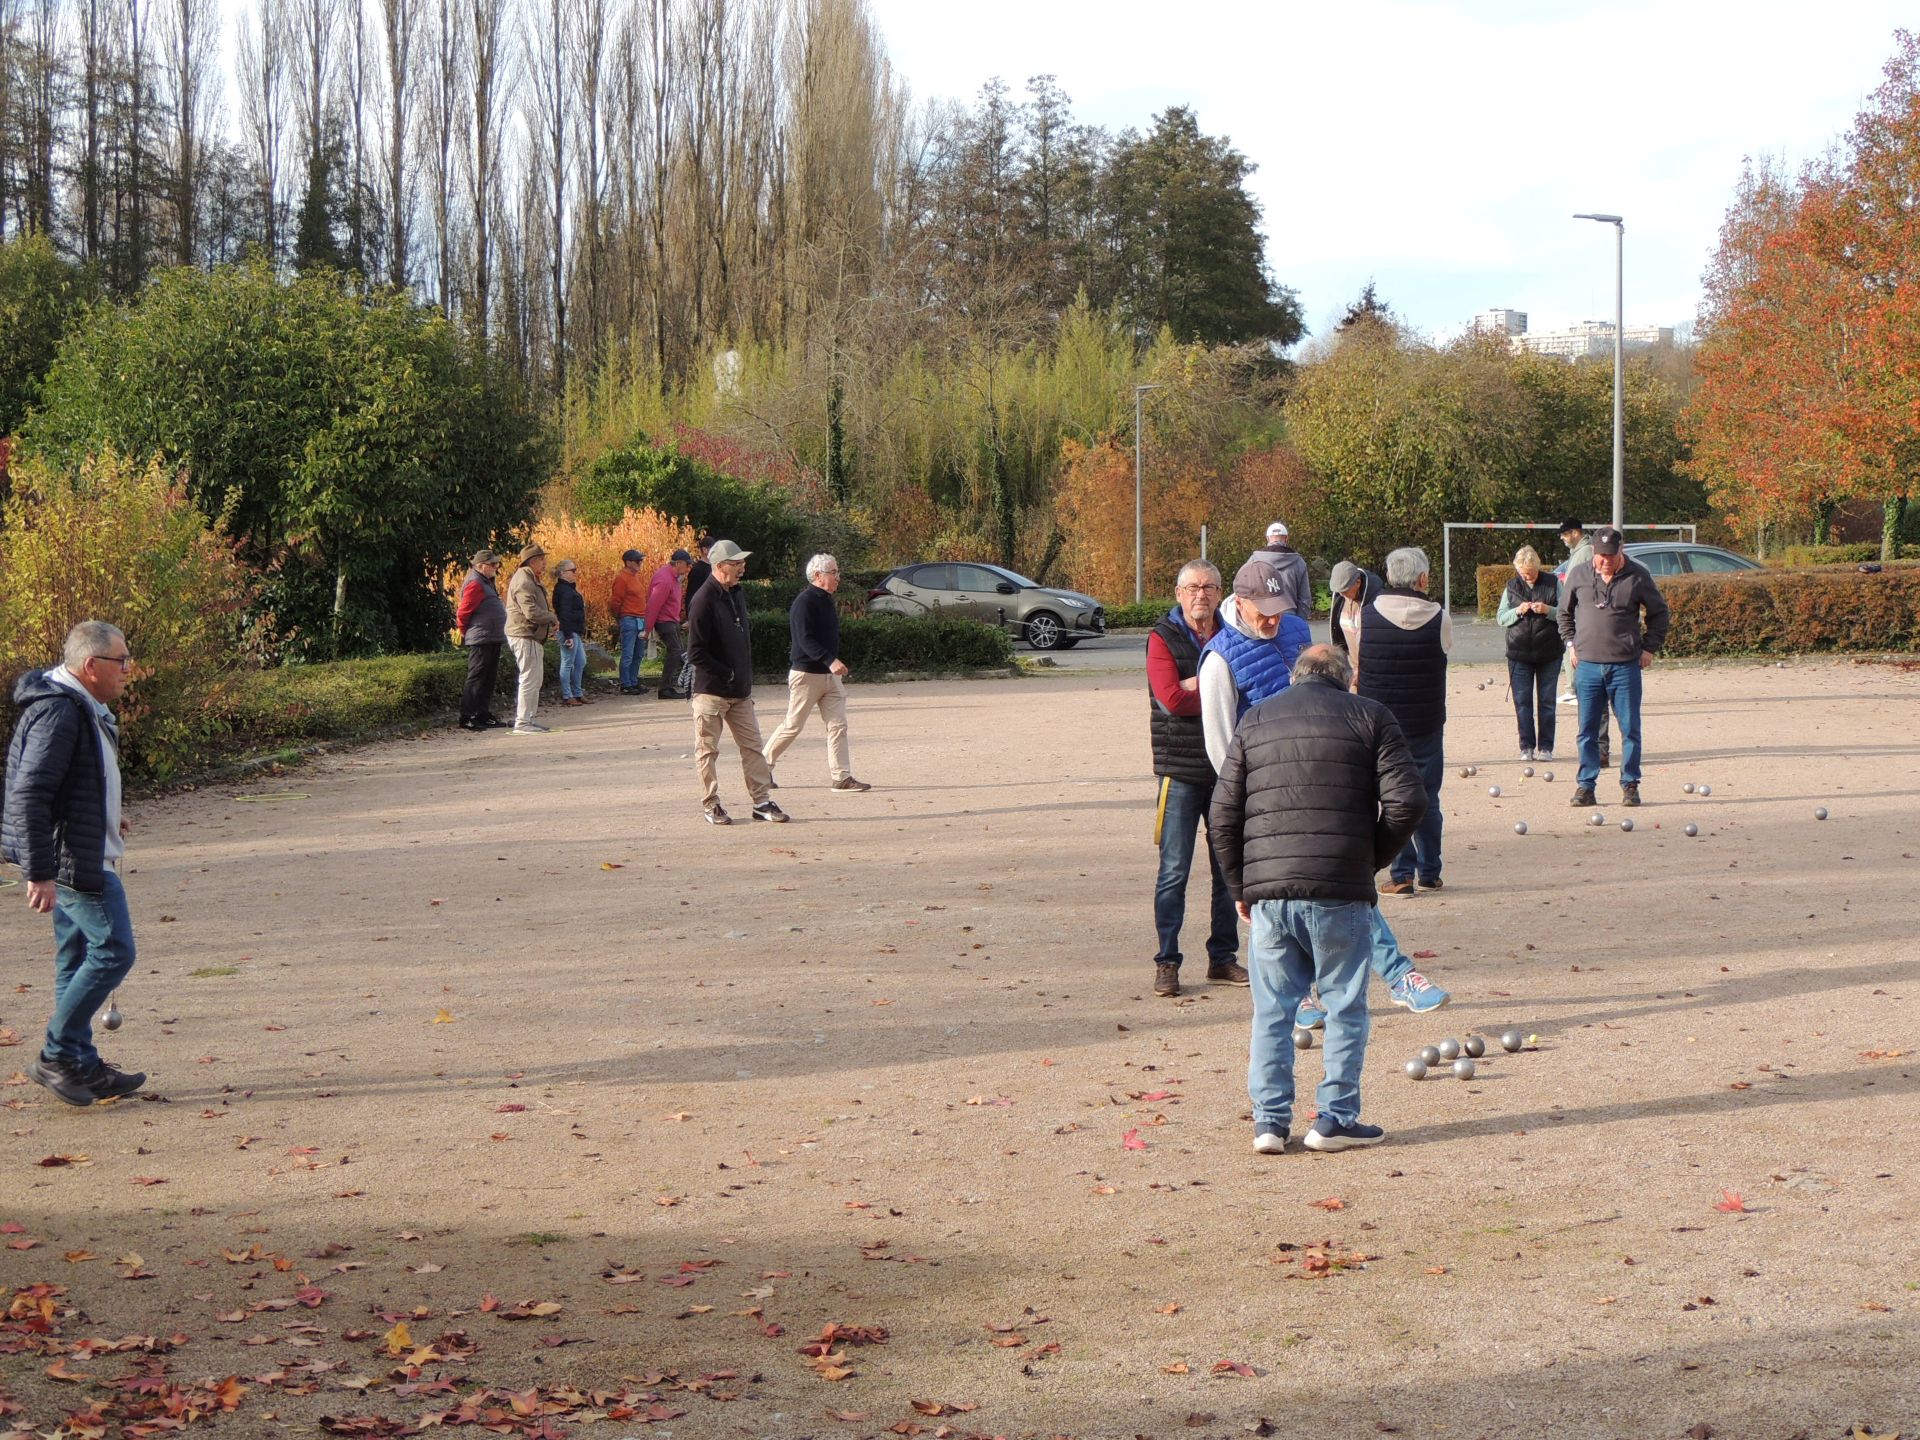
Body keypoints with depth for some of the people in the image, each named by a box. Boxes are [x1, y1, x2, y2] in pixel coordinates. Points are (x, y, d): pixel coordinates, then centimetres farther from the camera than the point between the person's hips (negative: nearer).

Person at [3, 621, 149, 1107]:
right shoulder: (60, 712, -20)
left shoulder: (80, 706, 12)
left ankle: (83, 1066, 19)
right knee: (113, 951, -8)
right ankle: (56, 1055, 0)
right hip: (76, 858, -11)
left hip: (81, 854, 11)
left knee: (77, 958, 13)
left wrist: (108, 819, 20)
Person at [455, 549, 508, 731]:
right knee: (476, 679, -9)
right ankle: (467, 718, -9)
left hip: (492, 640, 10)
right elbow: (462, 613, -16)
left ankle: (484, 714, 19)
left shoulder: (485, 583, 18)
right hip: (481, 640, -10)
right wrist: (466, 633, -3)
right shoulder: (475, 584, -15)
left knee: (489, 679, 14)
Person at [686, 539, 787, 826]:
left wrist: (746, 677, 14)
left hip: (741, 692, 8)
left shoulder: (737, 595, 11)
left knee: (752, 746, 8)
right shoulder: (704, 600, -16)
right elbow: (696, 651, -19)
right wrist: (727, 674, -16)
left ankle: (762, 801, 13)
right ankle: (711, 805, 12)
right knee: (707, 750, 4)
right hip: (711, 691, -8)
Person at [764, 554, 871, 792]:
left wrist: (838, 671, 21)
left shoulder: (827, 601, 14)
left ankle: (840, 777, 0)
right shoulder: (804, 602, -15)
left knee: (838, 725, 0)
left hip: (829, 674, 8)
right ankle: (763, 765, 16)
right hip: (806, 674, -8)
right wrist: (830, 661, -35)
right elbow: (805, 639, -25)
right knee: (792, 726, 0)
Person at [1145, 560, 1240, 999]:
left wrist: (1195, 685, -14)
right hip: (1181, 770, -4)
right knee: (1174, 871, -3)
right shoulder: (1162, 638, -1)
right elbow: (1171, 699, -14)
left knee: (1230, 867, 8)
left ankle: (1223, 957, 19)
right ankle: (1166, 962, 4)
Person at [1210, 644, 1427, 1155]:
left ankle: (1269, 1120, 9)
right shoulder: (1367, 716, 4)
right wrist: (1372, 859, 9)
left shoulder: (1255, 720, 12)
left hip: (1267, 891, 3)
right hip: (1340, 891, -2)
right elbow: (1406, 800, -4)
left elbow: (1224, 812, 10)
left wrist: (1240, 886, 17)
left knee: (1272, 1009, 10)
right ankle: (1335, 1118, 9)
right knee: (1345, 1007, 8)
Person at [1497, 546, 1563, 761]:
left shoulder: (1553, 583, 1)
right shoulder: (1512, 586, 7)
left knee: (1546, 701, 2)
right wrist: (1517, 611, -11)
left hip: (1549, 653, -1)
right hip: (1519, 652, 1)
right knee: (1522, 701, 0)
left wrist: (1548, 610, -17)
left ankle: (1545, 747, 8)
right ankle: (1527, 747, 5)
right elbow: (1500, 617, 7)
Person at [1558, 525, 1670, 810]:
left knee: (1630, 729, 2)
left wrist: (1650, 648, 4)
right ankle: (1585, 784, 11)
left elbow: (1659, 613, 10)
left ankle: (1630, 784, 10)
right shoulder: (1578, 575, 3)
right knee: (1588, 730, 4)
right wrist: (1570, 643, 10)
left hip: (1626, 665, -1)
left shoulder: (1637, 576, -1)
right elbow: (1565, 611, 19)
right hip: (1587, 665, 1)